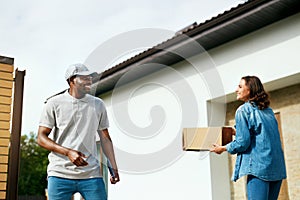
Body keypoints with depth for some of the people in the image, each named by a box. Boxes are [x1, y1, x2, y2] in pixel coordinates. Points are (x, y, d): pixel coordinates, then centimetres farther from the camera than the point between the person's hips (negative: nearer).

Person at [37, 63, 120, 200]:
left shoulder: (98, 105, 11)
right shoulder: (54, 103, 2)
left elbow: (105, 138, 16)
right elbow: (41, 138, -1)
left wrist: (114, 168, 8)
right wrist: (68, 152, -15)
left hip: (91, 174, 2)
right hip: (60, 174, -2)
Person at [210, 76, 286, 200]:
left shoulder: (243, 110, -5)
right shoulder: (268, 110, 18)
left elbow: (243, 142, -10)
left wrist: (223, 148, 6)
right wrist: (238, 132, 32)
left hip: (258, 166, -8)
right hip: (278, 167, 8)